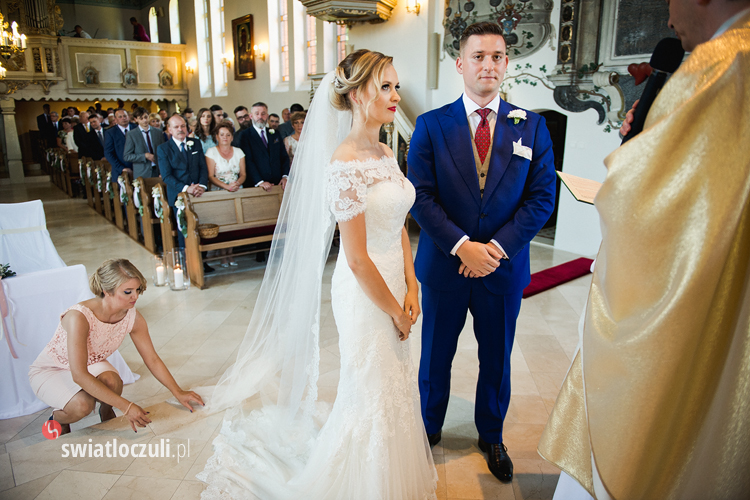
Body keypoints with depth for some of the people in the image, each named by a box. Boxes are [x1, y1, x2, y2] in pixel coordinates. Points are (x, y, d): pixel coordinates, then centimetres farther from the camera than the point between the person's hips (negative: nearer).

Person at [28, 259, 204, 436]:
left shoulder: (133, 318, -19)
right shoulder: (79, 317, -36)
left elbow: (152, 360, -6)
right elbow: (79, 376, -38)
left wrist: (178, 393, -7)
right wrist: (126, 407, -40)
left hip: (92, 364, 4)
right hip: (49, 370, -4)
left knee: (111, 381, -30)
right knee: (82, 405, -32)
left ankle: (106, 412, 5)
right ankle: (58, 419, 4)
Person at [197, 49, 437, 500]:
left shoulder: (386, 154, 5)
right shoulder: (345, 165, -23)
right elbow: (357, 259, -22)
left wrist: (410, 290, 2)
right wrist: (396, 311, -11)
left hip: (393, 285, 8)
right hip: (365, 293, -8)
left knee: (395, 386, 22)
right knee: (372, 393, 9)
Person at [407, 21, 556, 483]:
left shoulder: (532, 127, 0)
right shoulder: (431, 125, -4)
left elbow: (542, 198, -4)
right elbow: (421, 197, -10)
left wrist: (498, 246, -15)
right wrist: (462, 246, -19)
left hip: (504, 268, 2)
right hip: (445, 265, -1)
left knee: (497, 359, 17)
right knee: (436, 354, 16)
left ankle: (492, 436, 42)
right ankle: (429, 427, 41)